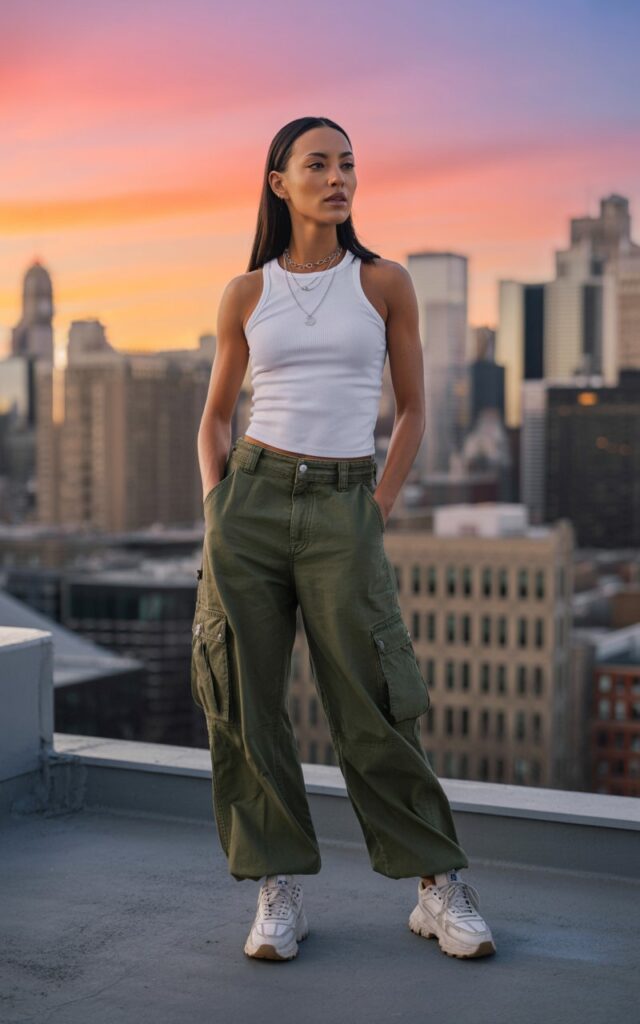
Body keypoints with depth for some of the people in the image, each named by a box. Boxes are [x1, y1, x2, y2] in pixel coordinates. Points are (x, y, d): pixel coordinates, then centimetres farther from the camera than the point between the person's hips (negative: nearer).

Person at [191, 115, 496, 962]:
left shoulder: (385, 282, 5)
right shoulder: (246, 293, 8)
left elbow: (412, 409, 10)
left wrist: (380, 508, 0)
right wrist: (214, 504, 2)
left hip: (341, 509, -2)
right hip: (251, 496, 2)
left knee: (371, 709, -4)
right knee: (245, 702, -1)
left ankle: (440, 888, 11)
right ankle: (279, 892, 13)